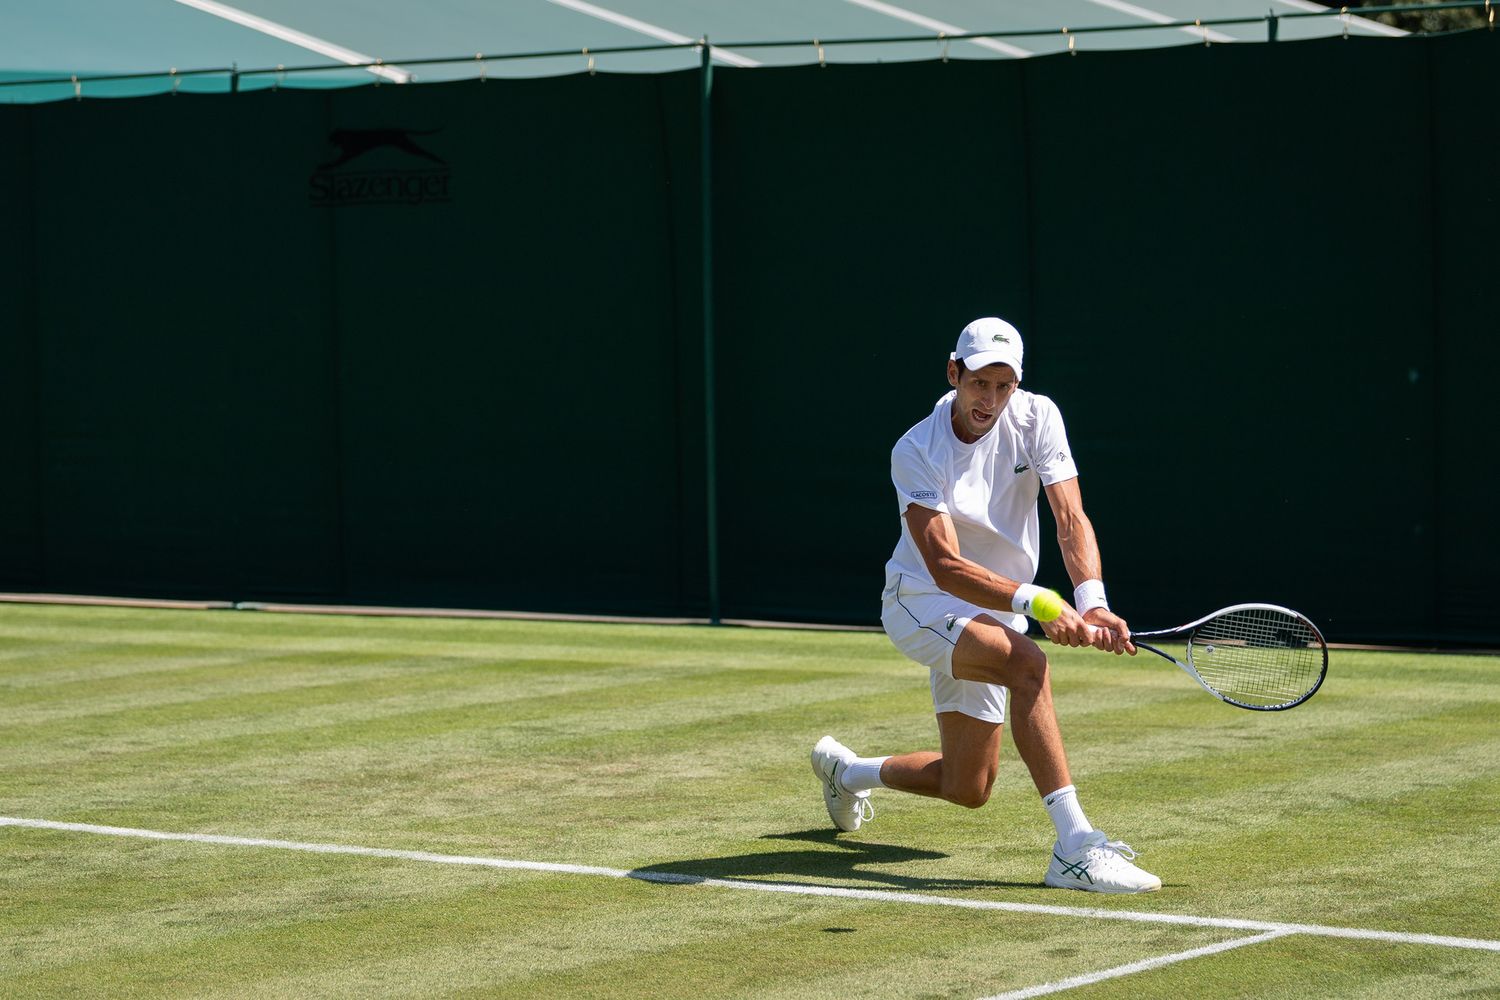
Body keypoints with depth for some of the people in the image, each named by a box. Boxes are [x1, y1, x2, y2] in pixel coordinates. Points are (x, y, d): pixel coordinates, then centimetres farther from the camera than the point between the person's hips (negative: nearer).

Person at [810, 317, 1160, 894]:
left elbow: (1071, 519, -21)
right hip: (922, 602, -5)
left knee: (968, 789, 10)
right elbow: (946, 566, -31)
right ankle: (1075, 847, -39)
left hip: (993, 618, 6)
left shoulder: (1037, 418, -11)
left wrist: (1092, 603, -39)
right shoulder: (916, 453, -21)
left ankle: (846, 770, 40)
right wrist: (1035, 602, -46)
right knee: (1028, 664, -36)